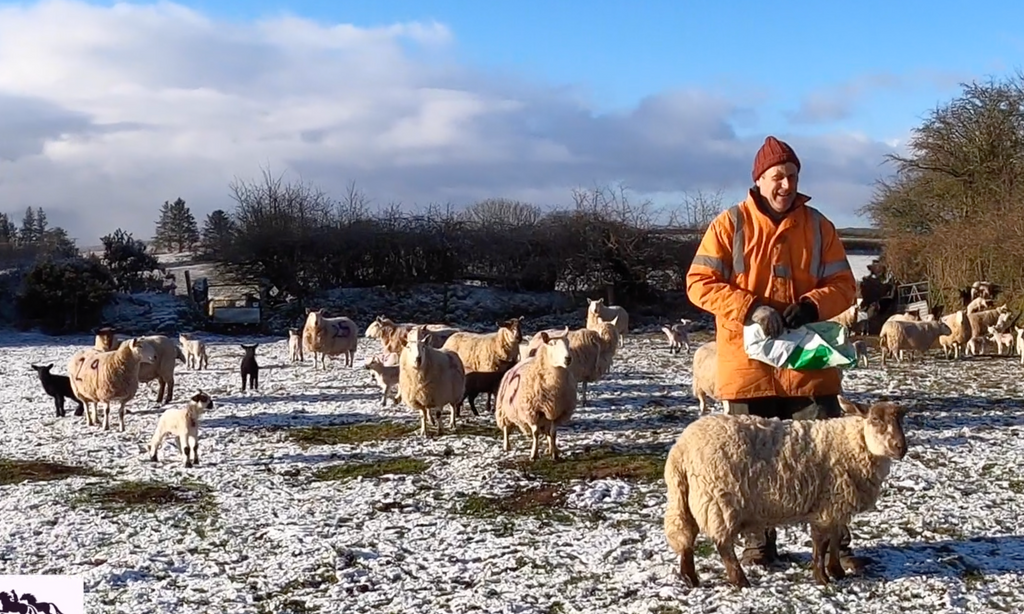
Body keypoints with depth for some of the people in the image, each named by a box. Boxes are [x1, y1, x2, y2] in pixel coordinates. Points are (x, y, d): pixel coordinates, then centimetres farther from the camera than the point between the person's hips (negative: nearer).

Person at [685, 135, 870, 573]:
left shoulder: (817, 226, 6)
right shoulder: (730, 225, -1)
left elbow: (843, 286, 6)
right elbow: (699, 283, -5)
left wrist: (810, 306, -15)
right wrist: (750, 309, -18)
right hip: (748, 361, -1)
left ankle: (835, 543, 10)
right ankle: (757, 542, 22)